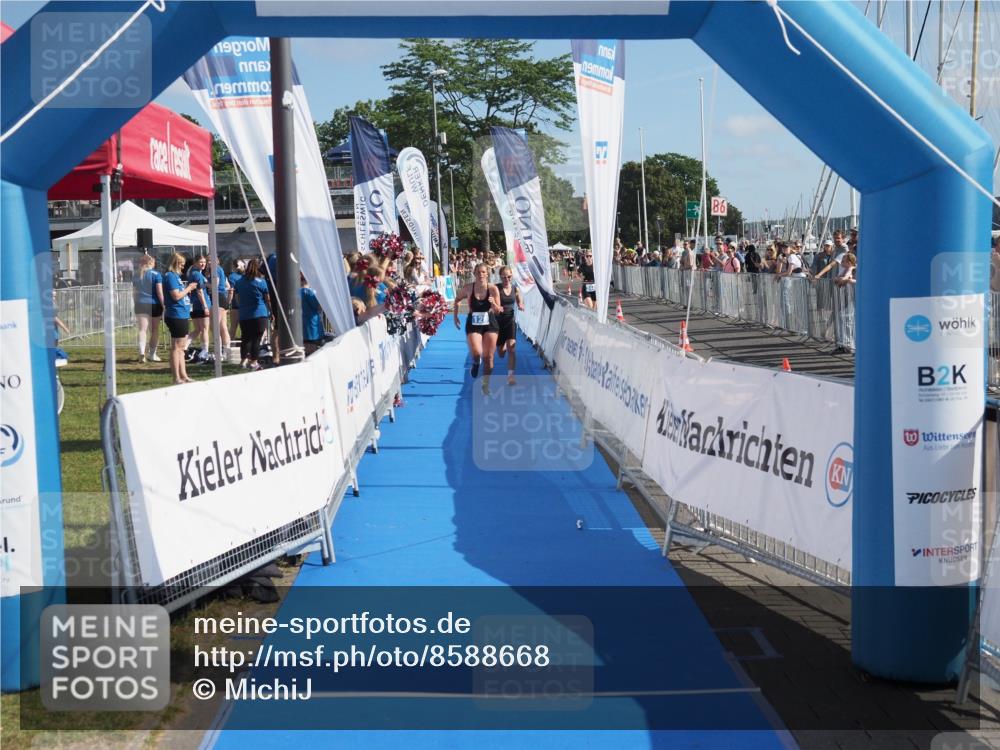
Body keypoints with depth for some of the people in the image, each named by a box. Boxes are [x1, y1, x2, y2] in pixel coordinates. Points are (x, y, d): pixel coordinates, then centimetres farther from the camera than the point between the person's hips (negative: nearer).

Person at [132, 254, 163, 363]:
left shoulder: (136, 275, 9)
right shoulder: (155, 274, -4)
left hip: (140, 305, 2)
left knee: (142, 329, -3)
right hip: (154, 304, -2)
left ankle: (142, 352, -24)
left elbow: (134, 292, 13)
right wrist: (164, 306, -6)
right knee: (155, 330, 12)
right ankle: (152, 354, 20)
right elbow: (159, 292, -9)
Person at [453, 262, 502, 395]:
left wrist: (494, 304, -24)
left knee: (488, 357, 4)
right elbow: (457, 299, 11)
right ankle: (476, 363, 19)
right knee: (476, 353, -20)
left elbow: (498, 311, -3)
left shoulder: (493, 289, -9)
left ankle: (486, 384, 19)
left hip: (490, 324, 1)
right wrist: (455, 316, 9)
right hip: (473, 324, -1)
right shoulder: (468, 288, -8)